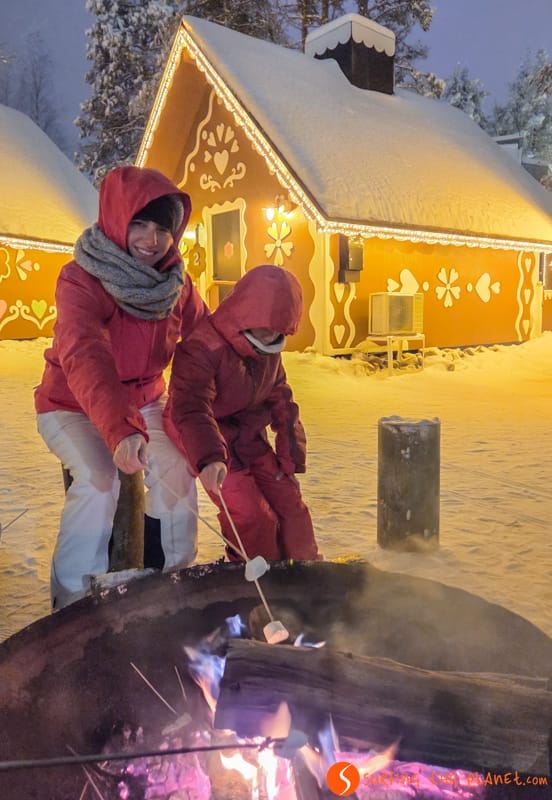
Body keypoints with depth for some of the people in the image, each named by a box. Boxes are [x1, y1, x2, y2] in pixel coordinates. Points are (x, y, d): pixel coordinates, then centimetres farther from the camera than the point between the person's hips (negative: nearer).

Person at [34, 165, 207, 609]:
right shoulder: (81, 280, -25)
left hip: (143, 403, 5)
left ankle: (174, 573, 7)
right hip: (72, 407, -4)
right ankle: (73, 597, -7)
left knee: (178, 465, -16)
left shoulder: (177, 283, -7)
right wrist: (120, 430, -57)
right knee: (98, 479, -27)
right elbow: (84, 358, -41)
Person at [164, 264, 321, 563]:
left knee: (289, 503, 5)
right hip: (202, 436, -7)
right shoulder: (202, 346, -27)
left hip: (248, 436, 7)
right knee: (250, 514, -16)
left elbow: (281, 402, 9)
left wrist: (291, 458, 8)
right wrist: (209, 458, -53)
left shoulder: (270, 352, -1)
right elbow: (191, 407, -38)